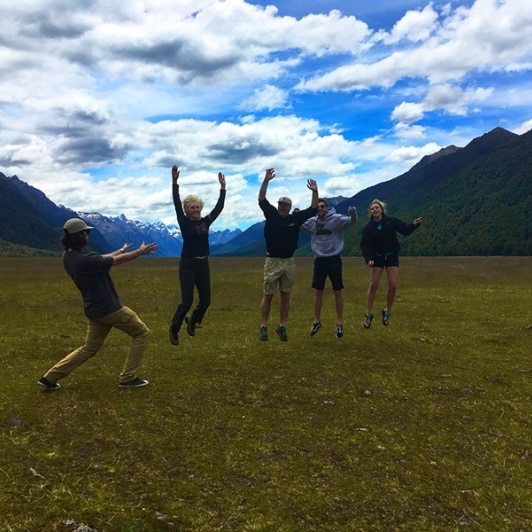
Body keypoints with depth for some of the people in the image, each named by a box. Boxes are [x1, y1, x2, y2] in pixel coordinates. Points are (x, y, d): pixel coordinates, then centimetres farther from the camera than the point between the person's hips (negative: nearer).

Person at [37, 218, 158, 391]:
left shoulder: (69, 256, 3)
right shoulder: (84, 259, -26)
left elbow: (100, 259, 16)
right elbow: (117, 261, -16)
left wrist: (121, 250, 26)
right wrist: (140, 252, -2)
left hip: (95, 310, 9)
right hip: (109, 308, -9)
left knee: (89, 348, 21)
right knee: (141, 332, 8)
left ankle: (50, 377, 19)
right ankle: (127, 378, 9)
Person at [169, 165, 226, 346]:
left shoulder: (206, 221, 7)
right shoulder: (184, 222, -5)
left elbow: (219, 207, 5)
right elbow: (177, 204, -16)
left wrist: (222, 187, 2)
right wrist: (175, 182, -25)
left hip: (203, 265, 5)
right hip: (187, 265, -5)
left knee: (205, 300, 6)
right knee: (187, 301, -7)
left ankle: (192, 320, 35)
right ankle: (174, 328, 15)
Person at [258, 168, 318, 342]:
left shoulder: (296, 218, 3)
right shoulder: (271, 215, -1)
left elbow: (313, 209, 2)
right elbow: (261, 200, -12)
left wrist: (314, 192, -11)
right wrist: (266, 180, -22)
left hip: (289, 262, 3)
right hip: (272, 262, -2)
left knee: (285, 296, 9)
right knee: (268, 295, 2)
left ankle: (282, 327, 18)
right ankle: (263, 327, 9)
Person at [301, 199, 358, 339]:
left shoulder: (336, 219, -8)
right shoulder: (312, 221, 4)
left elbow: (352, 221, -20)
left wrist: (353, 213, -43)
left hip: (334, 260, -3)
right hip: (319, 260, 3)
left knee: (337, 292, 5)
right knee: (318, 292, 10)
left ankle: (340, 323, 17)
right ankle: (316, 322, 24)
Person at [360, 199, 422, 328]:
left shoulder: (391, 221, -7)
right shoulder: (368, 227, -7)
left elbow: (405, 230, -3)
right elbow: (364, 245, -12)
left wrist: (414, 224, -23)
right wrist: (369, 258, -26)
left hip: (392, 256, 0)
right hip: (377, 258, 0)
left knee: (393, 286, -6)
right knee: (373, 285, -4)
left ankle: (387, 311, 14)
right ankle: (368, 314, 7)